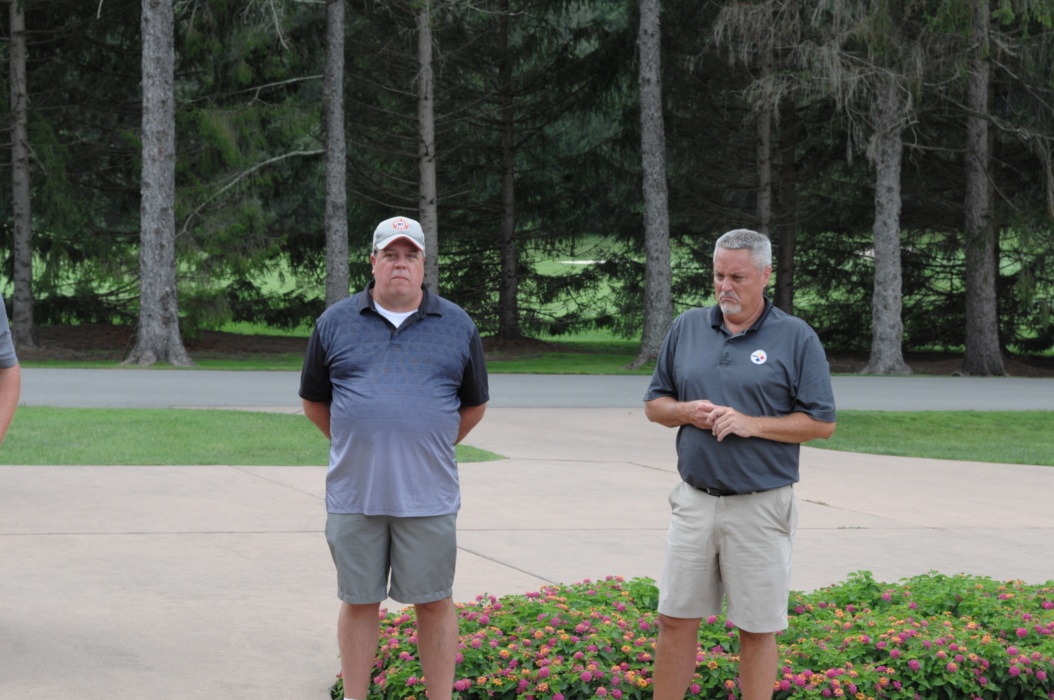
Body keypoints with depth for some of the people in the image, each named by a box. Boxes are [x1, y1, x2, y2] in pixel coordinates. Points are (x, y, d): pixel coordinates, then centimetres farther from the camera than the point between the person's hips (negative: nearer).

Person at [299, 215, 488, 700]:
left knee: (433, 603, 3)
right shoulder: (336, 323, 6)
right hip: (354, 497, 1)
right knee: (358, 601, 7)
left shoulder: (458, 327, 6)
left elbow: (474, 405, 16)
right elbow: (314, 402, 15)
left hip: (428, 498, 0)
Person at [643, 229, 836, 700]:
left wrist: (751, 423, -15)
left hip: (760, 507, -4)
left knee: (757, 628, 3)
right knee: (675, 620, 6)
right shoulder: (686, 328, 9)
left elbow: (822, 423, -4)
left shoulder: (796, 338, -3)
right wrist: (686, 412, -7)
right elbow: (653, 404, 15)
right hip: (694, 500, 4)